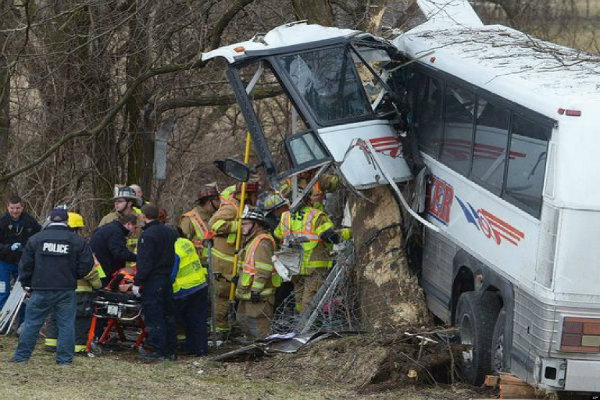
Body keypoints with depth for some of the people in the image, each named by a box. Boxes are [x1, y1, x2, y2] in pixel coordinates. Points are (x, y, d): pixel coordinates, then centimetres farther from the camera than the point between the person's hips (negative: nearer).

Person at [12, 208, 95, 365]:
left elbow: (25, 265, 3)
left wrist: (27, 285, 14)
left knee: (32, 323, 7)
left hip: (41, 289, 0)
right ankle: (64, 358, 5)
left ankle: (21, 355, 9)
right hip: (66, 290, 0)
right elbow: (86, 265, -1)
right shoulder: (77, 241, -1)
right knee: (66, 324, 6)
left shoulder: (35, 239, 0)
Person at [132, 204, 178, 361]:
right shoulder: (169, 232, 11)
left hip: (152, 280, -8)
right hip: (167, 280, 8)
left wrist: (137, 282, -15)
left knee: (154, 317, -3)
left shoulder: (147, 235, -15)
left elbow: (145, 263, -19)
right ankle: (171, 350, 16)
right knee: (168, 314, 13)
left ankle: (159, 351, -4)